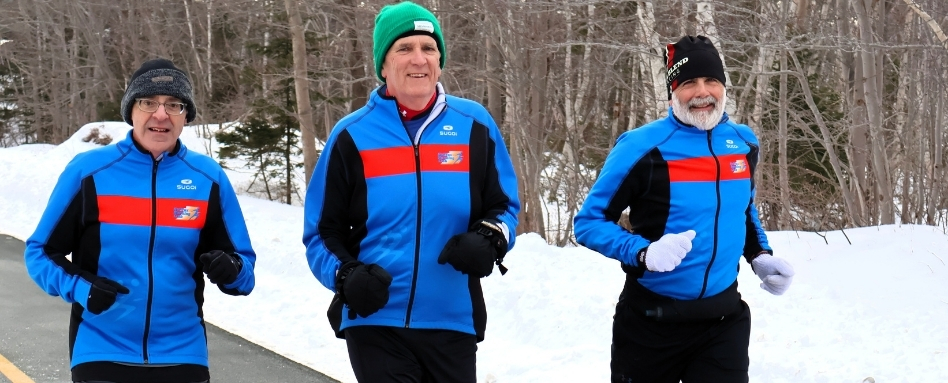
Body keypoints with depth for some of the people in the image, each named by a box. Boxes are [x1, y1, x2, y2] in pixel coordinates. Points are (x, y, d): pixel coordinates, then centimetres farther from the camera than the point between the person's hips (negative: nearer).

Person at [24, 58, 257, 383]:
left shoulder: (208, 177, 1)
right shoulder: (89, 170, -5)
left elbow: (243, 262, 6)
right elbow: (41, 251, 2)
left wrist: (230, 271, -16)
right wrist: (79, 288, -15)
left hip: (183, 356, 2)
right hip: (101, 355, -2)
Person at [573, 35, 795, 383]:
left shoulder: (743, 142, 4)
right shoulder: (643, 147, -14)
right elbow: (589, 221, -9)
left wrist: (761, 256, 6)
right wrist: (643, 254, -25)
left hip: (724, 320, 4)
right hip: (651, 323, -3)